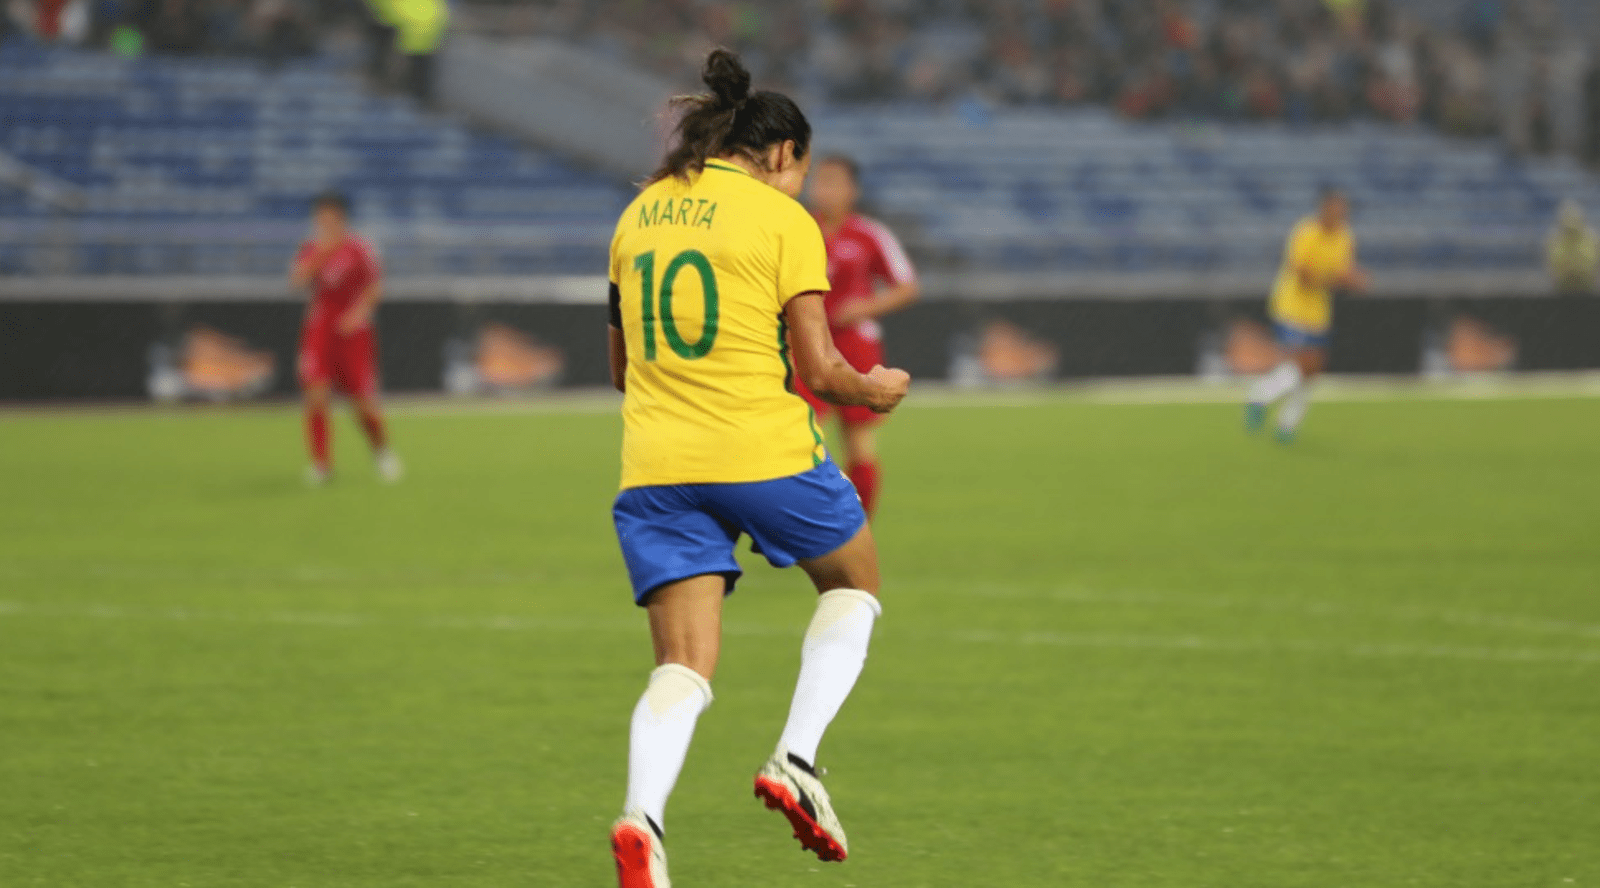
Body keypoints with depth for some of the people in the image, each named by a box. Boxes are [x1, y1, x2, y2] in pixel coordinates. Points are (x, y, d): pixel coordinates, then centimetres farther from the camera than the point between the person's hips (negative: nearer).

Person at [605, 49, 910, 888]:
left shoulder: (638, 215, 15)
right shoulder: (783, 219, -2)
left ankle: (642, 814, -27)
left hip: (654, 465, 4)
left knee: (683, 669, 0)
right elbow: (818, 369, -6)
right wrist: (872, 390, 14)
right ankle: (795, 759, 6)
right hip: (766, 453, -4)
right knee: (854, 582, 23)